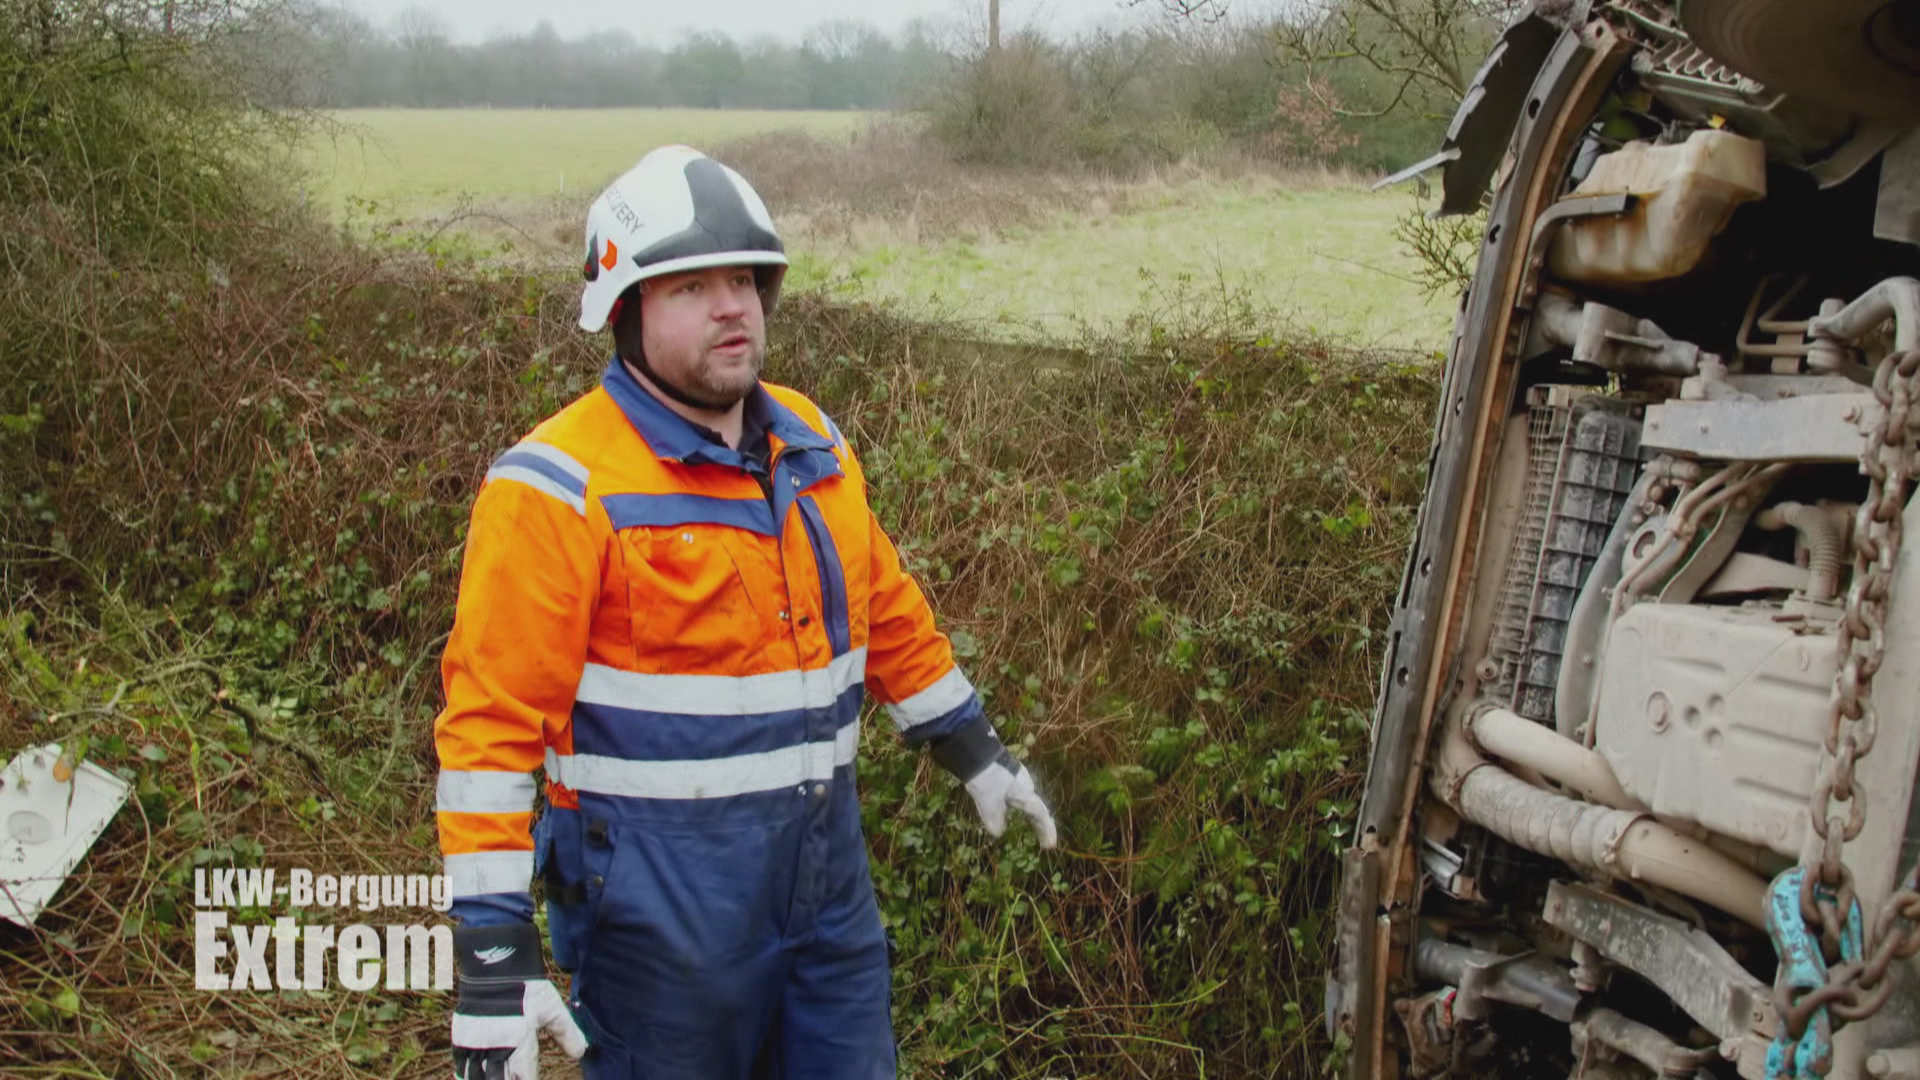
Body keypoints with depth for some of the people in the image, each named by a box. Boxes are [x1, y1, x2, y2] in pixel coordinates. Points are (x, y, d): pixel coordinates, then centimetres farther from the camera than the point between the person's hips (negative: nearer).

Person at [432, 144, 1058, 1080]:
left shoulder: (810, 442, 6)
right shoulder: (564, 488, -16)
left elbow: (885, 609, 19)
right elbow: (492, 718, -17)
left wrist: (975, 751, 23)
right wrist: (493, 948, -21)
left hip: (826, 858, 7)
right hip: (661, 888, -6)